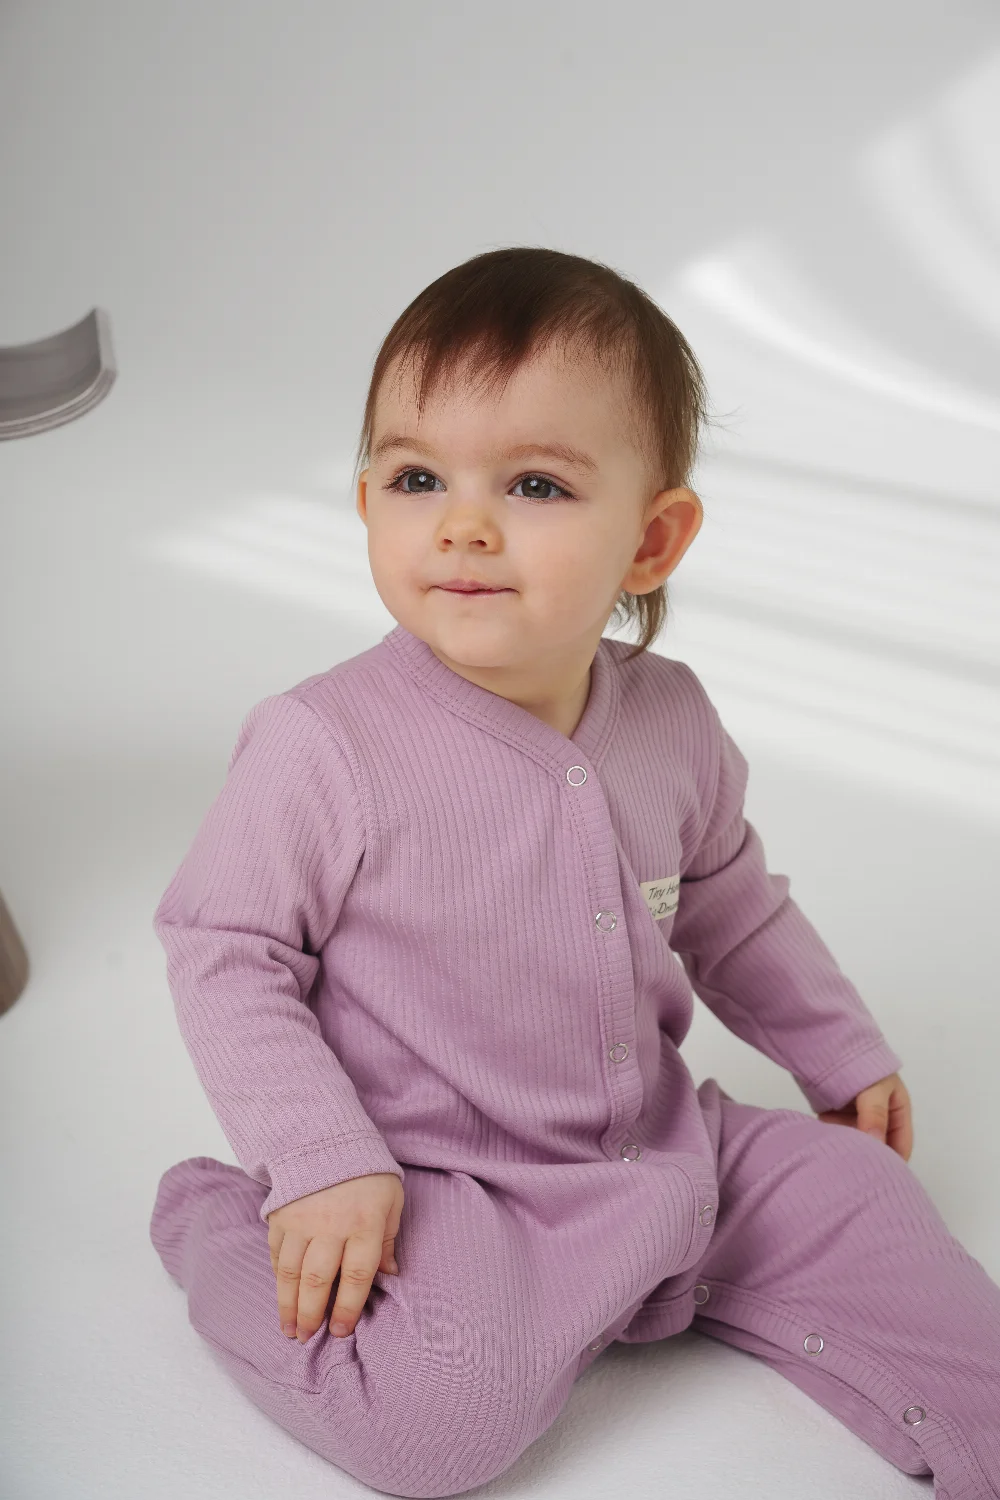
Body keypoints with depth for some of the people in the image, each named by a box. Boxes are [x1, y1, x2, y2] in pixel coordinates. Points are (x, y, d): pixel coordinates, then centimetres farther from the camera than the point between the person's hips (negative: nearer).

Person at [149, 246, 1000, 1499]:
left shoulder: (672, 723, -4)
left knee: (856, 1199, 3)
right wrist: (322, 1166, -21)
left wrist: (841, 1054, 19)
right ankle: (217, 1230, 1)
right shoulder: (323, 749, -22)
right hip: (429, 1184, -5)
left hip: (661, 1147, 6)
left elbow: (729, 903, 14)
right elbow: (221, 950, -14)